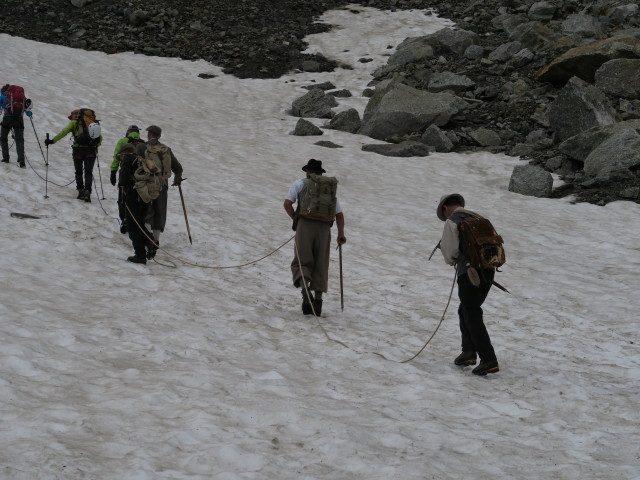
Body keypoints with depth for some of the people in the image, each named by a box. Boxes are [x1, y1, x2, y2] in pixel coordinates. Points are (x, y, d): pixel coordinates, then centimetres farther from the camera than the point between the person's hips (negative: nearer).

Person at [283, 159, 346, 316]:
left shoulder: (300, 183, 12)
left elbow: (287, 204, -2)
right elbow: (339, 214, 15)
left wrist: (295, 218, 12)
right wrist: (341, 235, 22)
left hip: (305, 225, -2)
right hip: (324, 228, 2)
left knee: (302, 262, 1)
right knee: (320, 266, 10)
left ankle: (305, 290, -24)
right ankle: (317, 300, 6)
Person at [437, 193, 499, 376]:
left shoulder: (452, 222, -5)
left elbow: (449, 250, -9)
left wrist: (452, 260, 12)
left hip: (469, 273, -7)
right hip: (488, 270, 7)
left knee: (473, 317, -4)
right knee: (465, 311, 21)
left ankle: (489, 361, -11)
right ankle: (469, 352, 18)